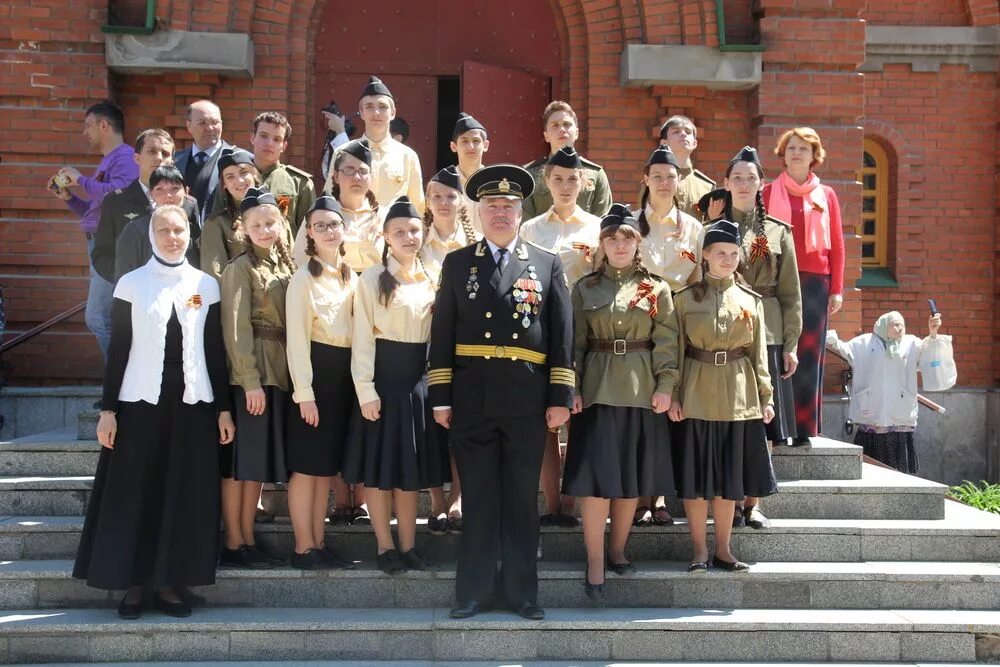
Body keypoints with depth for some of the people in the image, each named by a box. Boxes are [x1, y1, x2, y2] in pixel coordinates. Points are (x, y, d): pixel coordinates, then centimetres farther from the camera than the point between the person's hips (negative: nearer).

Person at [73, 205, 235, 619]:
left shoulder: (206, 285, 6)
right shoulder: (131, 285, 1)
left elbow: (215, 350, 7)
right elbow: (118, 349, 0)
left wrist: (224, 407, 4)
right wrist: (108, 408, -5)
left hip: (191, 403, 2)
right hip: (140, 401, -1)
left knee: (185, 495, 3)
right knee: (134, 493, 1)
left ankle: (170, 581, 13)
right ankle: (133, 582, 10)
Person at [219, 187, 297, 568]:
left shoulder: (285, 265, 15)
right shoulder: (241, 268, -7)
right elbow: (236, 329, -12)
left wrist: (291, 373, 6)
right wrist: (250, 380, -18)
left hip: (278, 371, 7)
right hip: (249, 372, -7)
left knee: (260, 460, 11)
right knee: (240, 461, -2)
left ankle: (249, 540, 18)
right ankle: (233, 544, 4)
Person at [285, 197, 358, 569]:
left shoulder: (350, 276, 13)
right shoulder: (303, 278, -7)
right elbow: (296, 339, -11)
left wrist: (358, 380, 6)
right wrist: (304, 392, -16)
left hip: (343, 373, 7)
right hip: (314, 371, -7)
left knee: (327, 466, 11)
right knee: (307, 465, -2)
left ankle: (319, 543, 18)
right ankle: (303, 547, 5)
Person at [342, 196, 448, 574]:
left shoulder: (431, 279, 10)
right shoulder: (372, 279, -6)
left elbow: (438, 335, 12)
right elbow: (363, 339, -8)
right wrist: (366, 390, -15)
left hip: (419, 379, 5)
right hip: (384, 378, -4)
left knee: (411, 467, 10)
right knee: (381, 467, 1)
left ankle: (408, 547, 17)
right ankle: (385, 547, 12)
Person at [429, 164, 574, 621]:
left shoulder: (547, 264, 9)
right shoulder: (458, 263, 9)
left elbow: (562, 336, 5)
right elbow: (442, 334, 6)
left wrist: (561, 397, -1)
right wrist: (440, 397, -1)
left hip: (528, 399, 0)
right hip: (471, 397, 0)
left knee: (522, 498, 6)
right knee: (478, 497, 5)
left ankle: (522, 591, 16)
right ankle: (474, 591, 14)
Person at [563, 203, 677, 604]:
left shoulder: (656, 288, 6)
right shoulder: (585, 288, 7)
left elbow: (666, 341, 1)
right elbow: (575, 343, 4)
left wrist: (665, 386, -9)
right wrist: (572, 389, -6)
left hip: (641, 390, 1)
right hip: (597, 389, -1)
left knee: (633, 475, 7)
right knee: (595, 475, -6)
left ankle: (618, 550, 22)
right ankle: (595, 563, -1)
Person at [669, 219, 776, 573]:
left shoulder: (751, 300, 7)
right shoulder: (685, 298, 1)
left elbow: (759, 352, 8)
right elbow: (677, 351, -1)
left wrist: (765, 396, 3)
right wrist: (673, 395, -8)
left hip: (739, 395, 2)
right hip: (697, 394, -2)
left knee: (730, 476, 7)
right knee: (695, 475, 0)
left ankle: (723, 549, 17)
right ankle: (699, 550, 10)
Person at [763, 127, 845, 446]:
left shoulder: (826, 195, 12)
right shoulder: (769, 193, 9)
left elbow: (837, 245, 10)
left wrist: (837, 289, 2)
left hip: (815, 282, 1)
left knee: (809, 355, -2)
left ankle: (805, 427, 3)